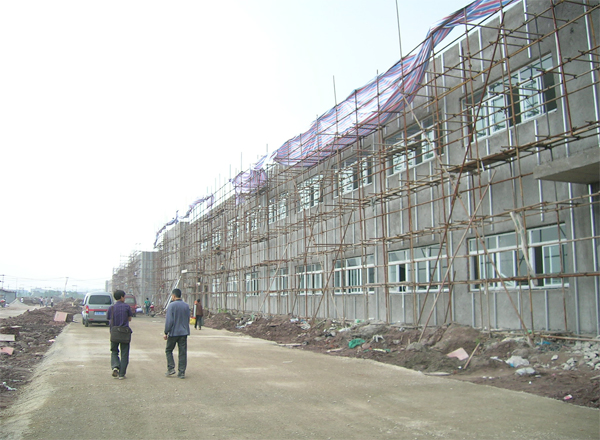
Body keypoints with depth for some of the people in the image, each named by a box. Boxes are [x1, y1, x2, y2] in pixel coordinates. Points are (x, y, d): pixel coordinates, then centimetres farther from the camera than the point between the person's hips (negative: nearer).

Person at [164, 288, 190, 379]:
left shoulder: (172, 305, -11)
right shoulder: (186, 306, 7)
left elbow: (169, 321, -14)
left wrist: (166, 332, -7)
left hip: (173, 332, -5)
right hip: (184, 332, 5)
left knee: (169, 350, 14)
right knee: (182, 353, 5)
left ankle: (171, 368, 5)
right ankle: (181, 373, 7)